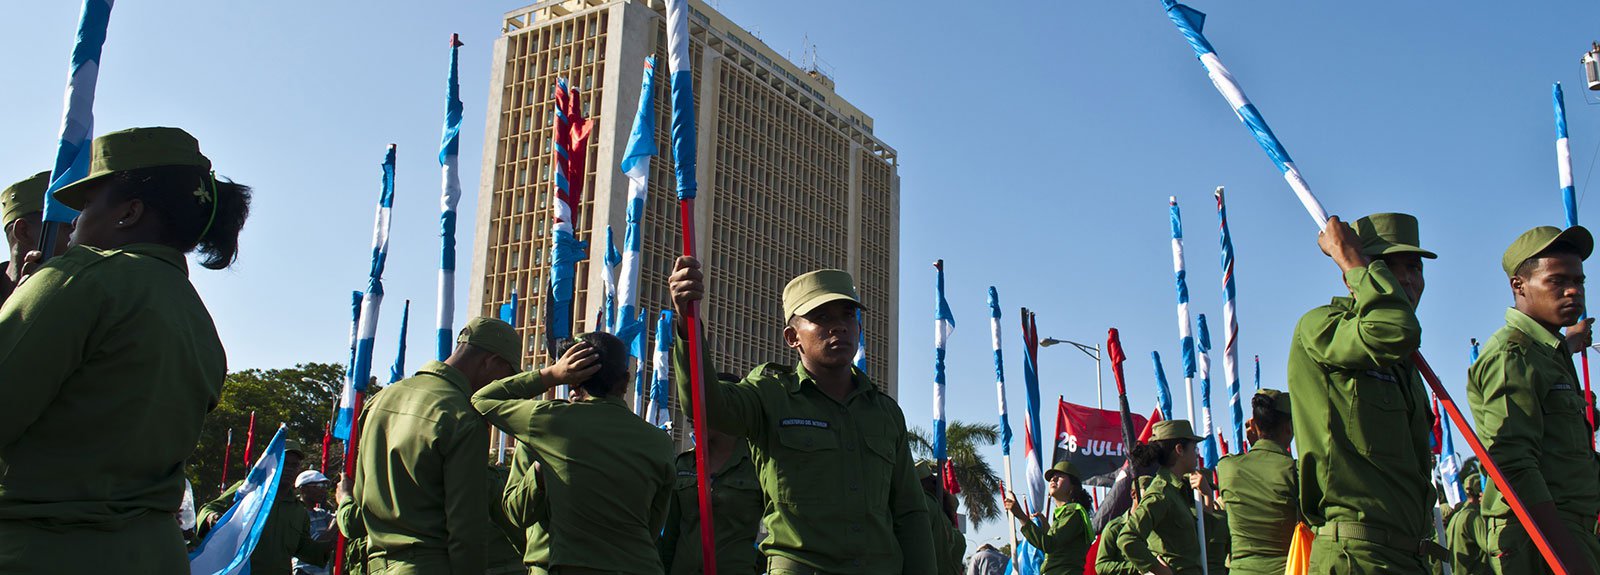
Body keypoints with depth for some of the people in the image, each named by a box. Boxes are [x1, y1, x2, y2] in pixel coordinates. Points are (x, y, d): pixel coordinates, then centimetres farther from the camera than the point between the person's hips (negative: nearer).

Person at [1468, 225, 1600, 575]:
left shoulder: (1547, 351, 19)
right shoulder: (1511, 355, -13)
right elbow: (1514, 466, -23)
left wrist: (1570, 342, 57)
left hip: (1566, 529, 10)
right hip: (1540, 536, -10)